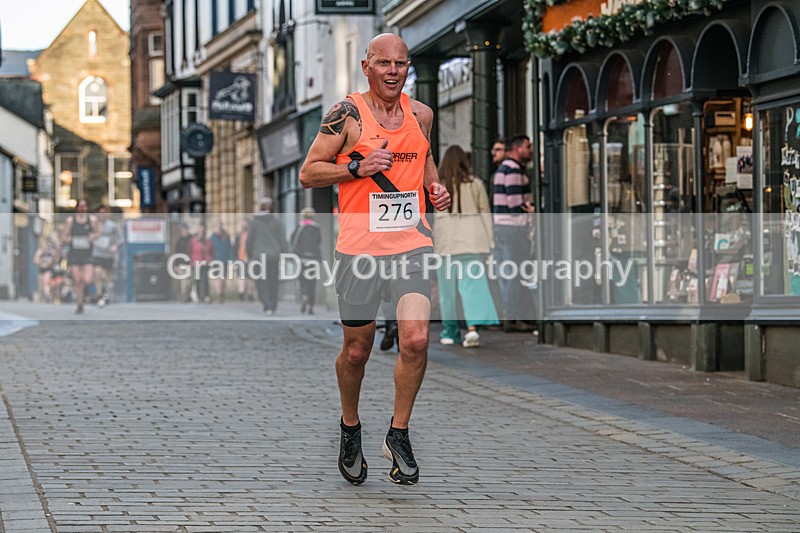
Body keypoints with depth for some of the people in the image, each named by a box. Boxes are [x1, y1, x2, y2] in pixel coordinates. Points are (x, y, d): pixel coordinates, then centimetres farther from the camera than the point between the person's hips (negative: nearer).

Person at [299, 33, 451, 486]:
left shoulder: (421, 114, 9)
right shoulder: (347, 114, -4)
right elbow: (308, 173, -2)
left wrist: (435, 186, 9)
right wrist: (357, 167, -16)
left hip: (412, 244, 3)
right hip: (360, 247, -2)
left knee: (416, 340, -14)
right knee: (357, 350, 7)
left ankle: (399, 435, 3)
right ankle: (351, 429, 33)